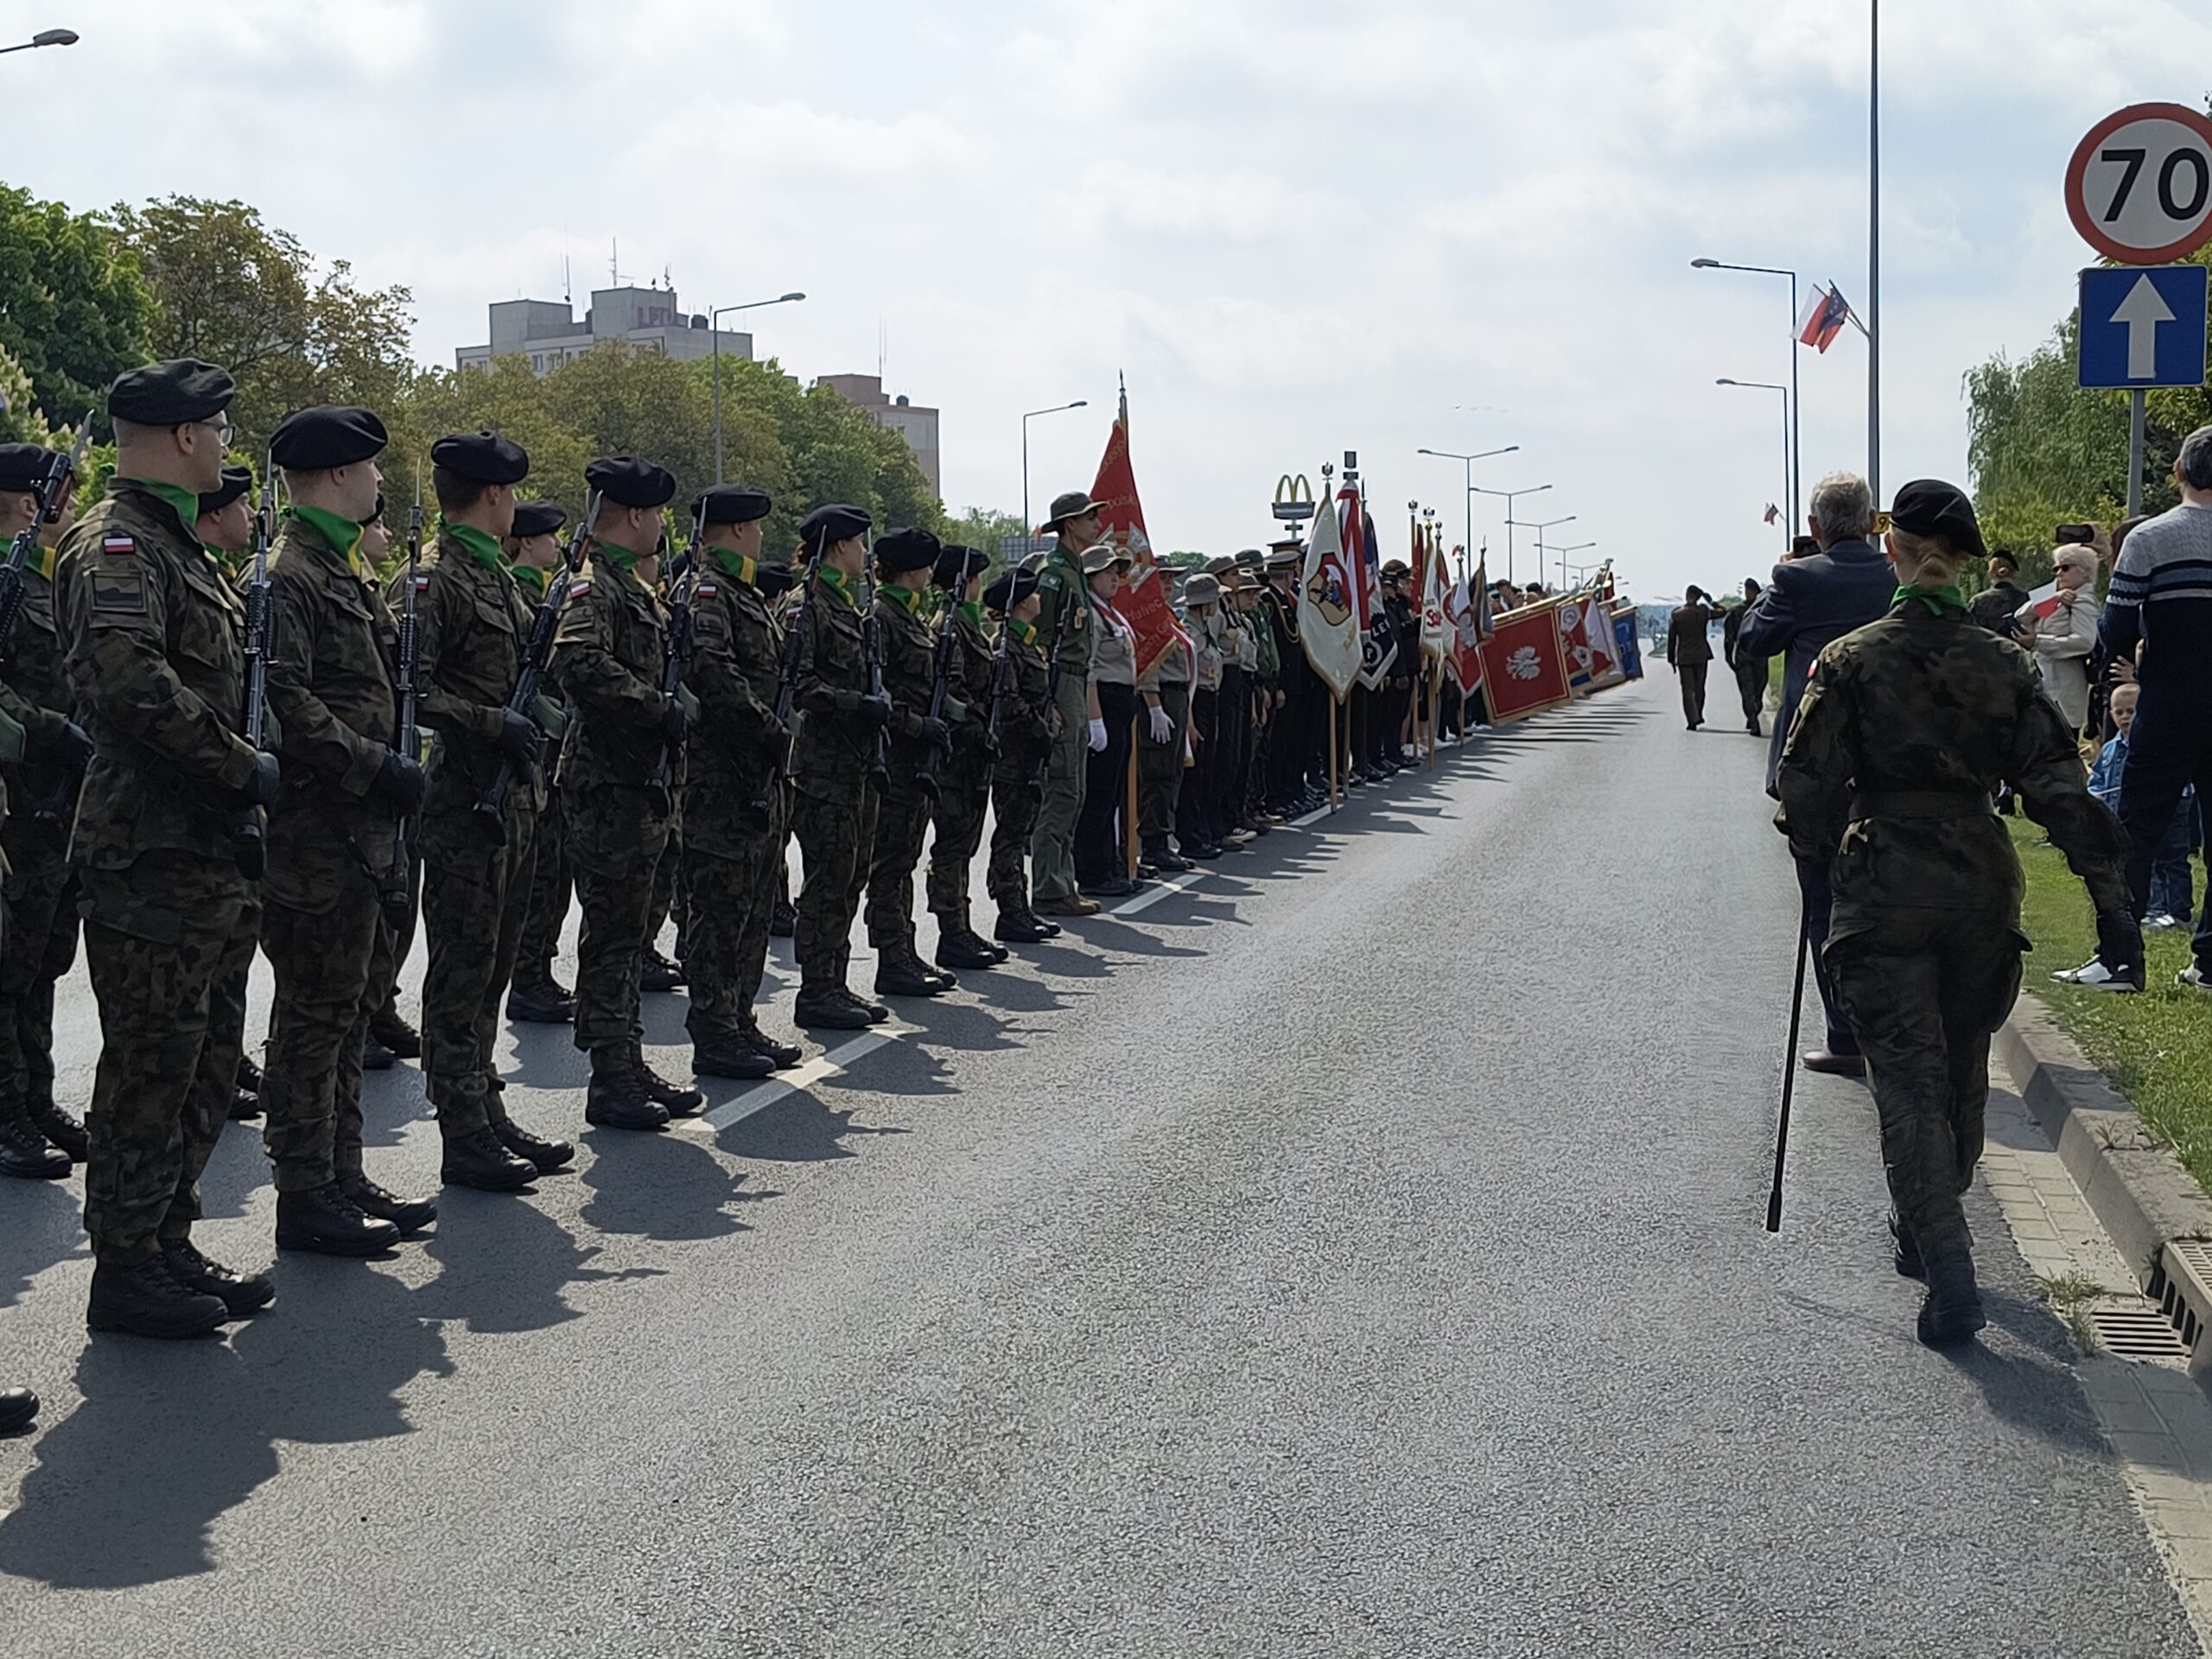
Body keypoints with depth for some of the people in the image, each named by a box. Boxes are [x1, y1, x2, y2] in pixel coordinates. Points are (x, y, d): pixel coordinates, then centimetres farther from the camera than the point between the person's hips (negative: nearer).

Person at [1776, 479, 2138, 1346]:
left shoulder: (1851, 660, -7)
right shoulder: (2005, 664, 1)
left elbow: (1807, 784, -4)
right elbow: (2058, 785, -2)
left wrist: (1819, 854, 16)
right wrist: (2110, 897, -2)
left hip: (1885, 892, -3)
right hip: (1981, 885, 3)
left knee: (1909, 1085, -3)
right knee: (1962, 1074, 19)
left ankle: (1950, 1282, -14)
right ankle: (1926, 1233, 36)